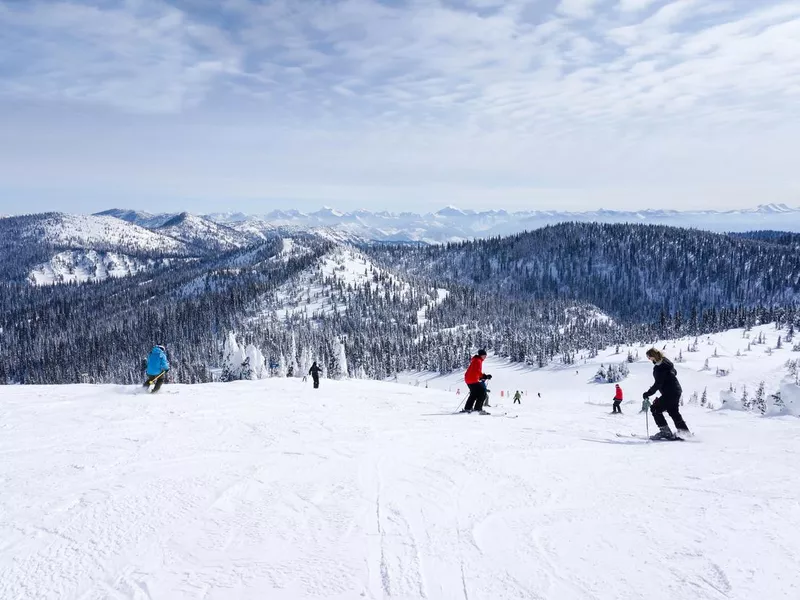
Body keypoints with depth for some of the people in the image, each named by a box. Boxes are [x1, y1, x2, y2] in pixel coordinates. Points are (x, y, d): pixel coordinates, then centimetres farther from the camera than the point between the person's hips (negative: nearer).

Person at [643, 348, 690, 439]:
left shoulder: (659, 367, -21)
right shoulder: (666, 362, 8)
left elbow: (658, 384, -24)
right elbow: (674, 372, 24)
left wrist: (648, 393, -21)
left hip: (670, 393, -10)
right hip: (676, 391, 10)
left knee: (655, 409, -5)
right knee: (673, 412, 21)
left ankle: (665, 432, -6)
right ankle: (684, 432, 27)